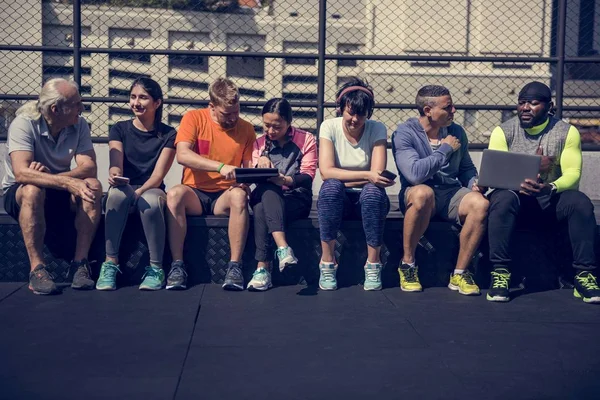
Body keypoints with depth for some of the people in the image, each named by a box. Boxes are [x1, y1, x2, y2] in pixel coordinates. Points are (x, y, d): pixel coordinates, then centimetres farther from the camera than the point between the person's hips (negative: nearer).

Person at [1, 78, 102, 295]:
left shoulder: (79, 125, -8)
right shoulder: (24, 123, -19)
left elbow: (89, 168, -20)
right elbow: (21, 172, -33)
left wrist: (50, 177, -36)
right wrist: (68, 182, -45)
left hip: (58, 194, 3)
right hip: (18, 193, -3)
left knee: (93, 187, -26)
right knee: (33, 191, -38)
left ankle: (80, 263, -25)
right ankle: (37, 269, -32)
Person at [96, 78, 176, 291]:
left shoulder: (168, 134, 3)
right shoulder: (120, 129, 7)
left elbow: (158, 175, -7)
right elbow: (116, 165, -9)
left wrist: (140, 192, -26)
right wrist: (114, 176, -34)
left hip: (152, 192, -1)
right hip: (124, 191, 1)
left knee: (150, 202, -38)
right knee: (118, 192, -36)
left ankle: (156, 268, -23)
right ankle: (110, 264, -29)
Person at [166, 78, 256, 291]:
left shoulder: (246, 129, 5)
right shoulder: (194, 118, -3)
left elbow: (249, 169, 7)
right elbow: (182, 155, -17)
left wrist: (245, 182, -18)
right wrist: (220, 167, -29)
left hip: (225, 196, 1)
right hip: (195, 194, -1)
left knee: (239, 196, -34)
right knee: (175, 193, -33)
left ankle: (235, 266, -31)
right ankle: (177, 265, -28)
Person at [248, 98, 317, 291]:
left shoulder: (306, 139, 5)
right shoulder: (259, 142, 16)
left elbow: (308, 175, -7)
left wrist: (286, 180, -28)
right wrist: (260, 161, -15)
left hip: (297, 199, -3)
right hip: (266, 196, 3)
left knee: (262, 208, -35)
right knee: (266, 188, -36)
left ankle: (263, 267, -41)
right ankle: (283, 247, -48)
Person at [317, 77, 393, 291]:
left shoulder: (377, 129, -6)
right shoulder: (329, 127, -7)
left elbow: (377, 176, -15)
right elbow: (326, 172, -19)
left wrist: (342, 178, -20)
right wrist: (366, 175, -27)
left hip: (368, 199, 0)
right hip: (337, 200, 0)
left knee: (373, 190, -34)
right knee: (331, 186, -33)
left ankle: (373, 263, -20)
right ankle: (327, 262, -23)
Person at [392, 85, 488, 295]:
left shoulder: (457, 132, 10)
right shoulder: (404, 133, -7)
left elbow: (467, 168, 21)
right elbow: (414, 174, -22)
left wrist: (474, 182, -3)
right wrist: (445, 149, -12)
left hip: (452, 194, 4)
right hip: (418, 196, -4)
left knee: (481, 204, -28)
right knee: (424, 192, -40)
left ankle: (459, 273, -13)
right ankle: (407, 263, -20)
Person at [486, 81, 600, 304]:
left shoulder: (567, 132, 2)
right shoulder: (503, 132, 0)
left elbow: (573, 174, -8)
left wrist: (550, 188, -31)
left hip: (551, 203, 1)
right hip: (517, 199, -1)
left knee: (581, 202, -29)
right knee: (503, 198, -35)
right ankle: (500, 274, -32)